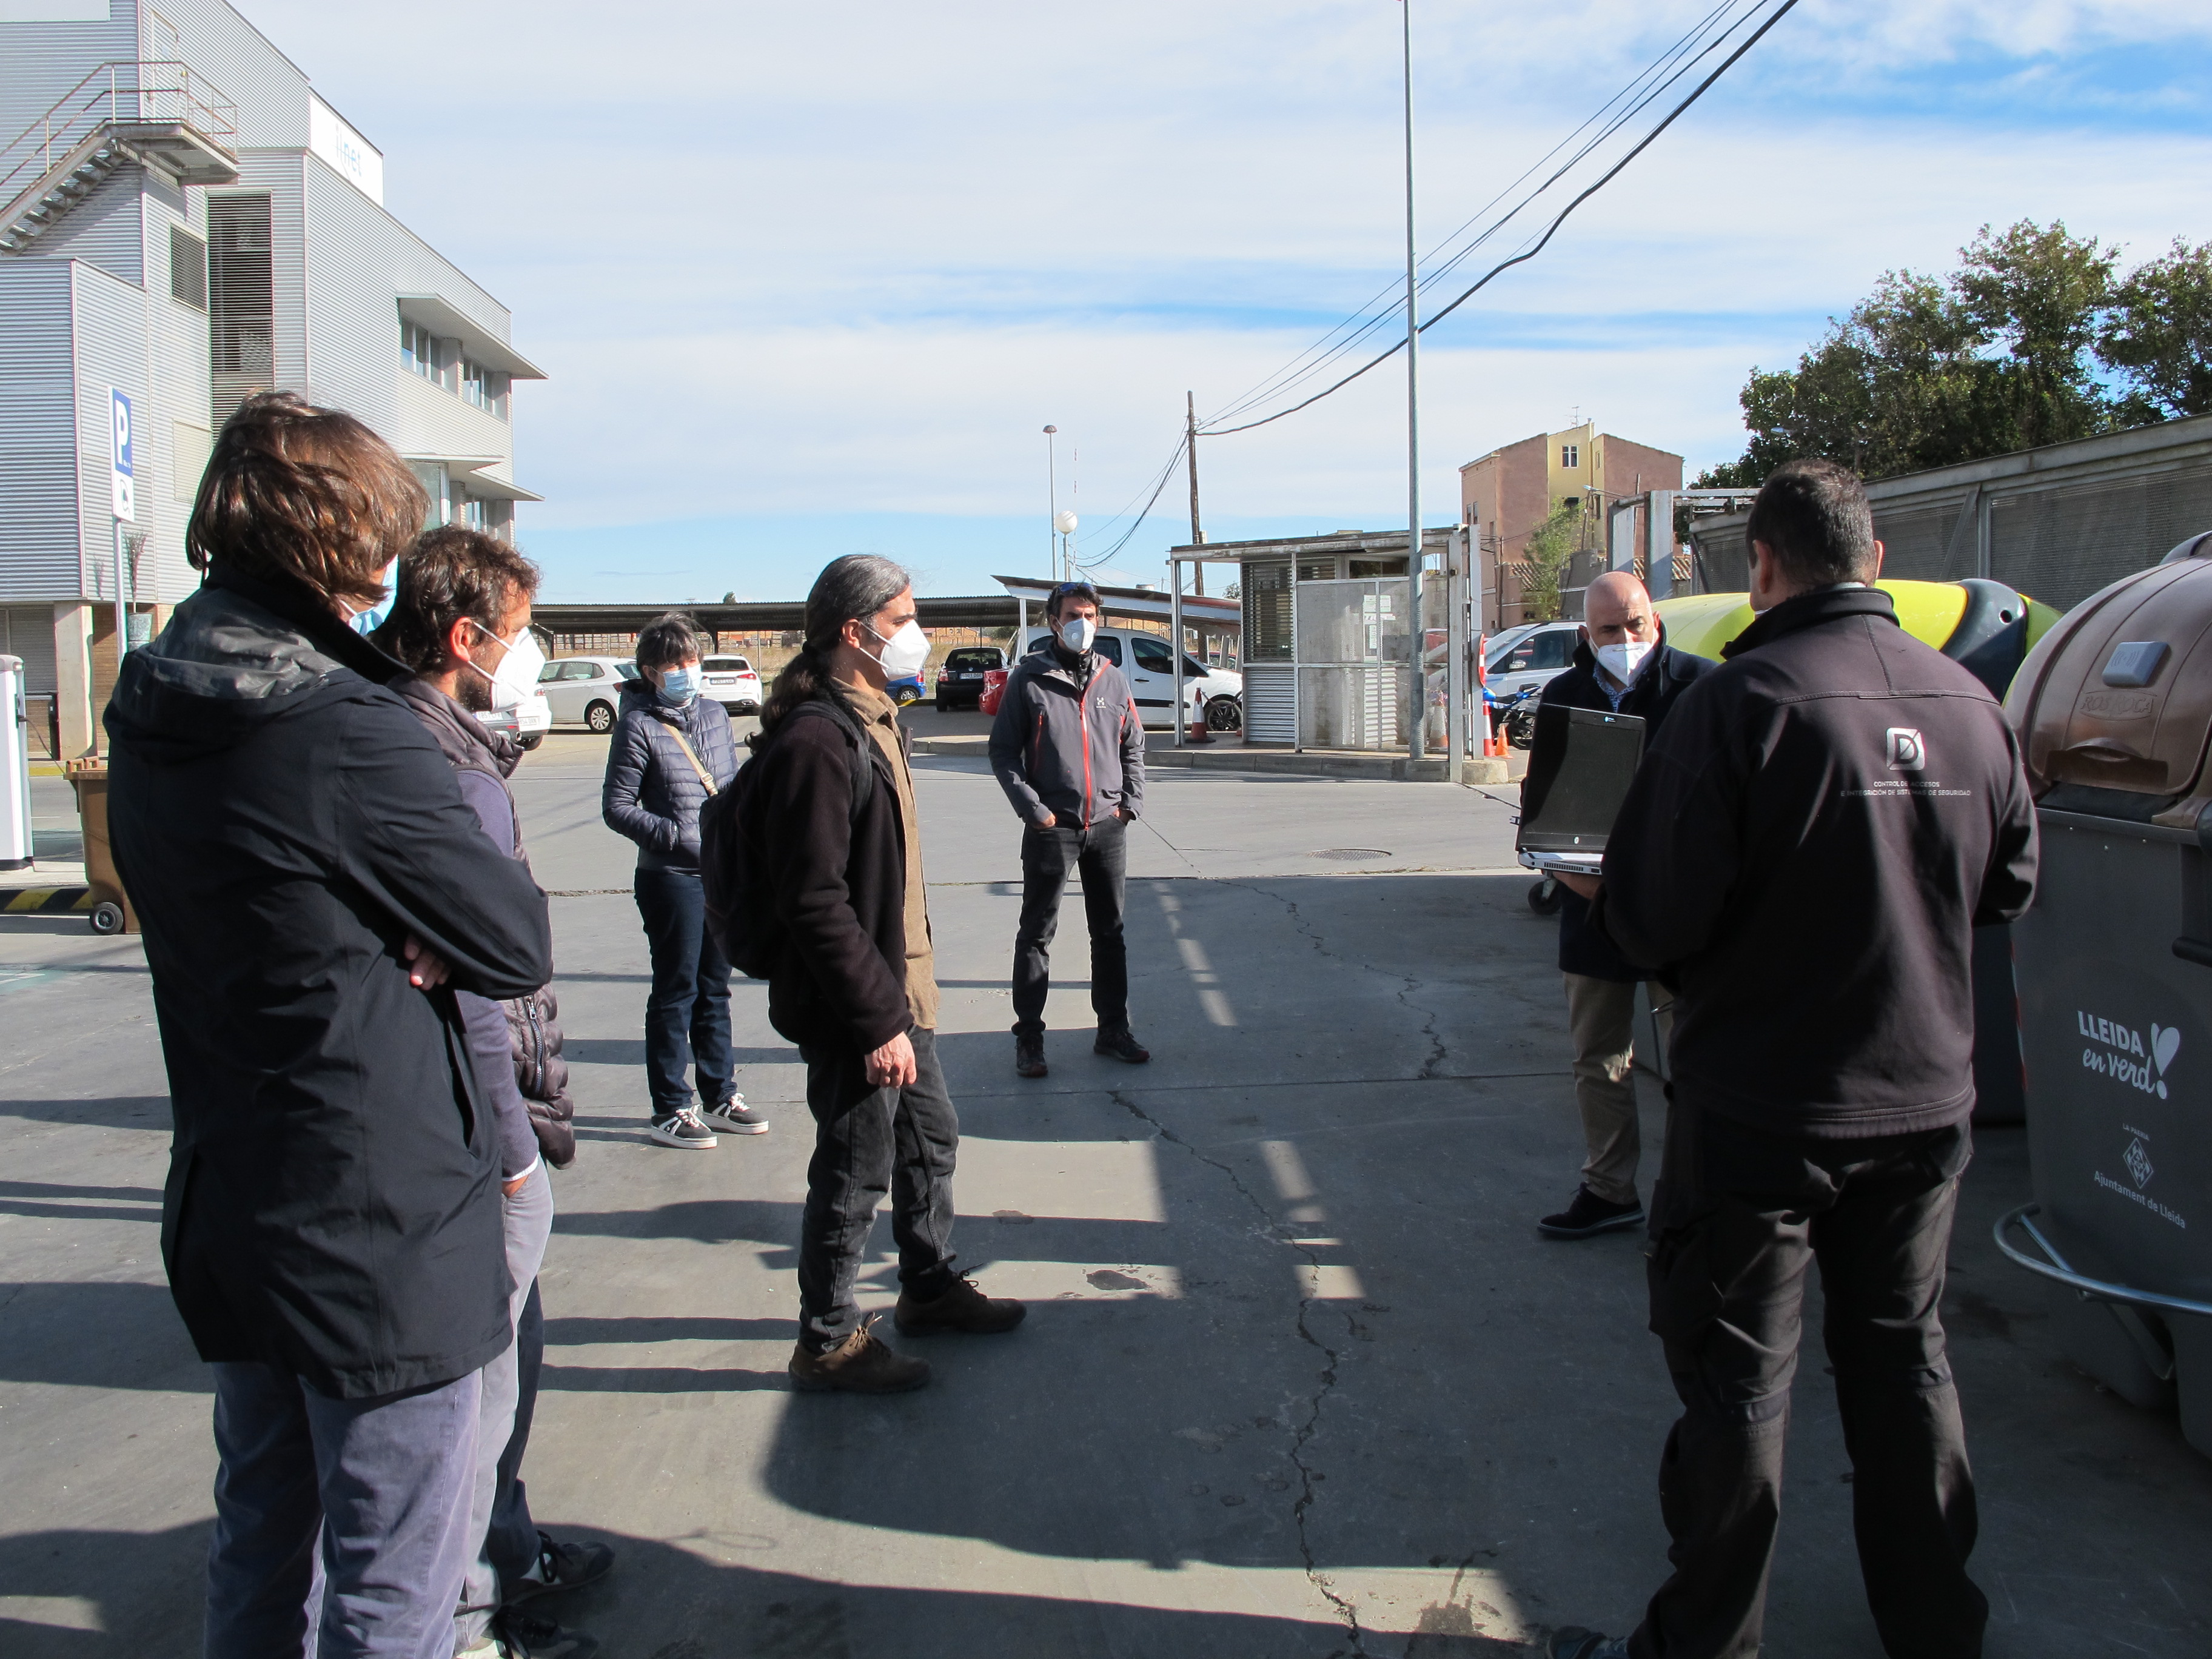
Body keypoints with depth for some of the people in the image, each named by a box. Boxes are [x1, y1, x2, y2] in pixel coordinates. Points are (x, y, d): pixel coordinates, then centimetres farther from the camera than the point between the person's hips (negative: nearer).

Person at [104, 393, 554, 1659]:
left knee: (263, 1536, 24)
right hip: (379, 1224, -8)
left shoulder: (151, 721, 5)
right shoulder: (348, 732, -22)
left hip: (229, 1210, 8)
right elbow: (522, 946, -17)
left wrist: (390, 941, -6)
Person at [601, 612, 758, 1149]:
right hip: (671, 879, -6)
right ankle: (670, 1110, 12)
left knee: (715, 989, 15)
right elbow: (617, 807, -10)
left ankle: (719, 1096, 27)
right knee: (676, 993, 2)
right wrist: (680, 837, -19)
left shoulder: (714, 713, 9)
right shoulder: (639, 725, -9)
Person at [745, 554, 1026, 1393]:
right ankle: (828, 1341, 22)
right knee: (856, 1173, 4)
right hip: (854, 1013, -10)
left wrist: (900, 998, 19)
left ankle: (931, 1287, 42)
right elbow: (816, 905, -26)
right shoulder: (817, 741, -22)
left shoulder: (871, 721, 11)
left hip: (897, 990, 10)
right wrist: (876, 1021, -24)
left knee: (930, 1138, 23)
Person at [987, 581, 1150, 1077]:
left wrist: (1131, 801, 3)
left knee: (1110, 931, 12)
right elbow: (1003, 752, -3)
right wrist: (1034, 809, -11)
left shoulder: (1112, 680, 8)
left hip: (1108, 826, 4)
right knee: (1037, 933, 2)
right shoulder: (1029, 679, -3)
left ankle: (1113, 1030, 24)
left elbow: (1133, 746, 16)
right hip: (1052, 828, -4)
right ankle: (1029, 1037, 10)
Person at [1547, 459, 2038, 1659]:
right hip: (1927, 1102, 6)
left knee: (1737, 1380, 7)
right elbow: (2009, 887, 12)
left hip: (1763, 1111, -5)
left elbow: (1653, 917, -21)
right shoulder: (1967, 703, -1)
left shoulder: (1742, 699, -19)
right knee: (1903, 1357, 20)